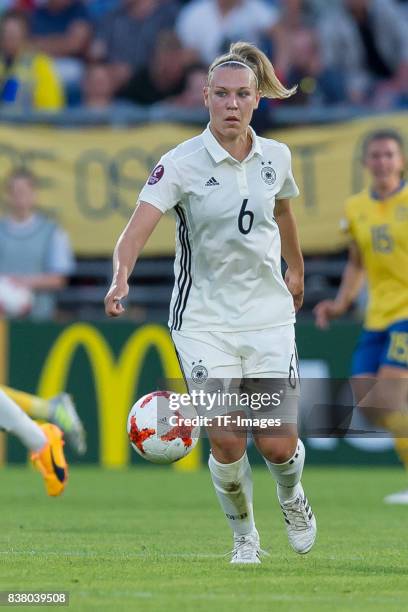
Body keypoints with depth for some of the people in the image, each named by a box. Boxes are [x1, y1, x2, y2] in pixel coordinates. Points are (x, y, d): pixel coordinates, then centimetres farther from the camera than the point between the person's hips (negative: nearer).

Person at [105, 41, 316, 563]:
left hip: (268, 314, 3)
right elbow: (138, 228, -25)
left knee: (278, 444, -3)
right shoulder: (181, 163, -13)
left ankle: (291, 495, 33)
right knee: (227, 442, -9)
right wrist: (120, 278, -44)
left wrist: (296, 270, 35)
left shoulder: (275, 157, 0)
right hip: (203, 319, -3)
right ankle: (244, 537, 18)